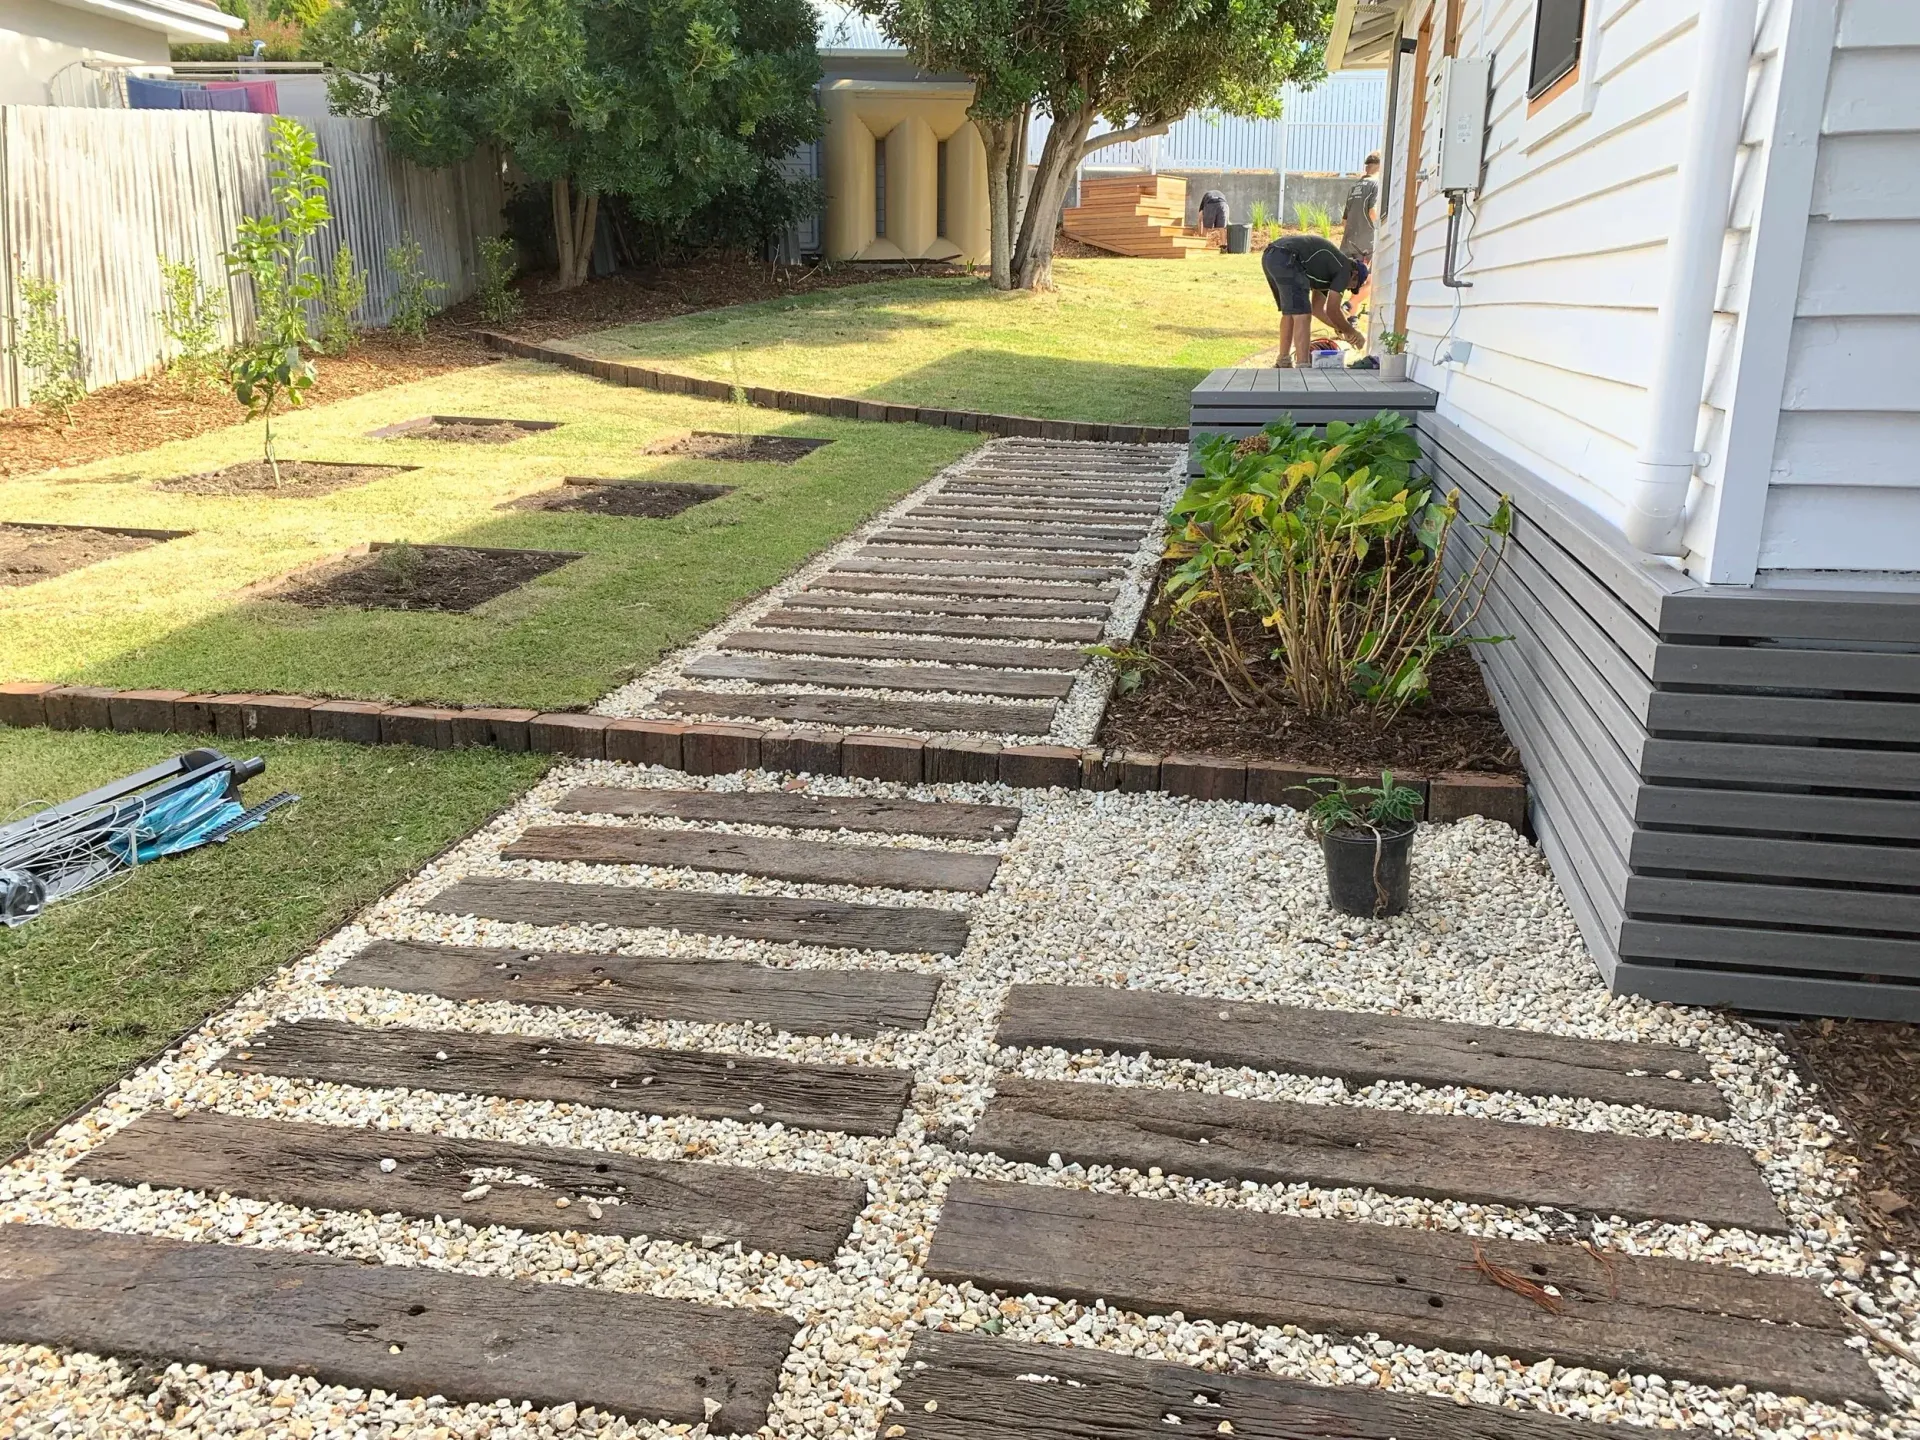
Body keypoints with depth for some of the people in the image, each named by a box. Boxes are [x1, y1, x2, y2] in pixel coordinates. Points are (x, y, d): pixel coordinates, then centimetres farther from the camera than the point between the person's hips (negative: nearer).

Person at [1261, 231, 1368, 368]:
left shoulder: (1330, 264, 30)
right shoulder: (1344, 268, 5)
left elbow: (1317, 307, 36)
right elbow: (1332, 310, 2)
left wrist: (1341, 329, 35)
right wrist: (1352, 333, 16)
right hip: (1287, 259, -10)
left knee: (1289, 313, 23)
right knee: (1302, 316, -10)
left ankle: (1284, 363, 32)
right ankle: (1303, 369, -17)